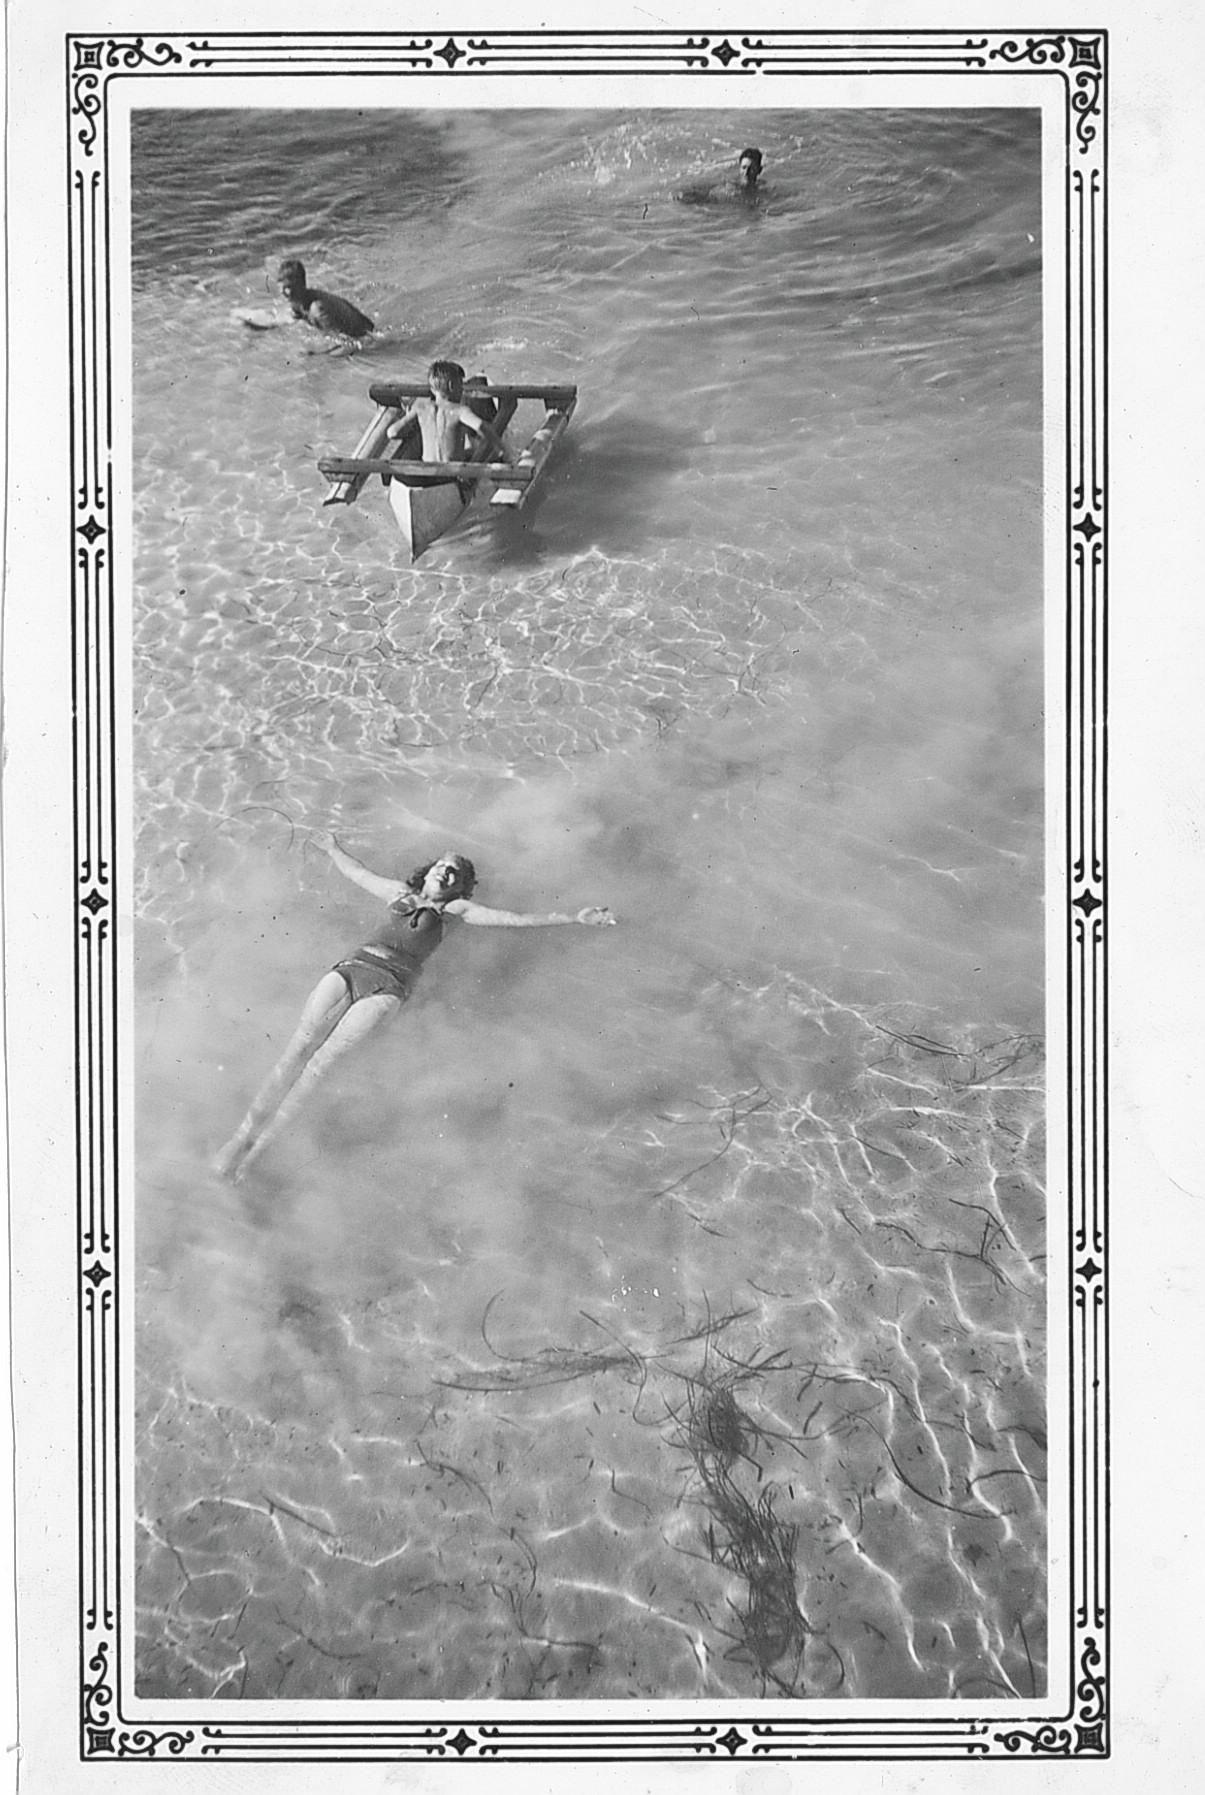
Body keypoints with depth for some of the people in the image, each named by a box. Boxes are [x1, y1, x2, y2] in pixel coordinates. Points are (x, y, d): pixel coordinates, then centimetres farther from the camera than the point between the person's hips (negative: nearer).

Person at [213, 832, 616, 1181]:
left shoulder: (455, 910, 19)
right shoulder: (399, 892, 27)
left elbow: (513, 919, 13)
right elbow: (356, 871, 45)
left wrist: (574, 918, 6)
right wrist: (332, 847, 62)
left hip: (390, 984, -3)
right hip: (354, 965, 3)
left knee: (324, 1058, -22)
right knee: (301, 1045, -19)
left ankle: (257, 1147, -25)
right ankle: (242, 1133, -23)